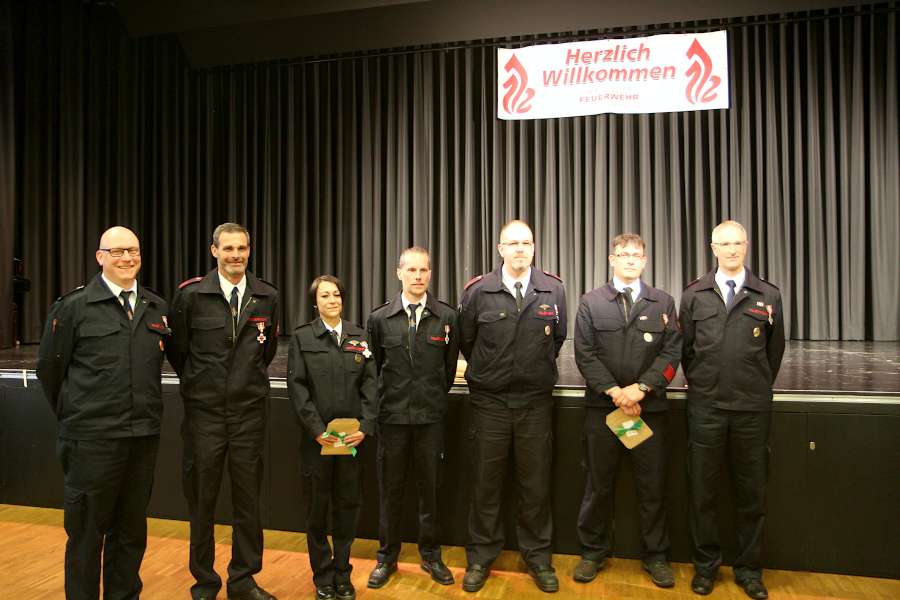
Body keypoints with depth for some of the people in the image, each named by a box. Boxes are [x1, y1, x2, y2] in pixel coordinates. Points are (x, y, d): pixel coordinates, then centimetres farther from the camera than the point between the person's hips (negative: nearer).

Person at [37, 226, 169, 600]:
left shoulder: (157, 308, 6)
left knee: (131, 529, 15)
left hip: (144, 436, 4)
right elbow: (49, 367, 2)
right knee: (86, 530, 9)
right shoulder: (73, 306, -4)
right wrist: (74, 416, 9)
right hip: (91, 439, -4)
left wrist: (145, 412, 13)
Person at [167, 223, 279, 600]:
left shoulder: (267, 296, 0)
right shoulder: (191, 294, -7)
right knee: (202, 499, 10)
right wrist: (199, 384, 11)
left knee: (248, 498, 10)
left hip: (250, 411, 2)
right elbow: (177, 349, 5)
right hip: (204, 411, -1)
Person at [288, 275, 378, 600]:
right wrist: (317, 430, -13)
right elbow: (297, 387, -5)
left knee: (348, 505, 8)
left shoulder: (359, 336, 8)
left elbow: (370, 384, 3)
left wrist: (365, 426, -9)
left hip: (353, 436, 2)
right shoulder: (302, 337, 2)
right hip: (317, 436, -2)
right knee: (317, 509, 8)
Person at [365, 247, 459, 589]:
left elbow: (449, 367, 9)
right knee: (390, 489, 11)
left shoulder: (446, 316, -1)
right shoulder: (380, 318, 0)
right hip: (392, 415, 0)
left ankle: (430, 555, 28)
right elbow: (374, 367, 10)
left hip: (431, 416, 0)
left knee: (430, 488, 10)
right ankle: (387, 557, 27)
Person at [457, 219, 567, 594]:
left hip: (536, 401, 1)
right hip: (489, 401, -1)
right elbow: (465, 340, 8)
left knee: (536, 484, 11)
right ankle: (481, 557, 25)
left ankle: (537, 557, 28)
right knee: (485, 483, 10)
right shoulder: (478, 291, -5)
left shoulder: (553, 290, -1)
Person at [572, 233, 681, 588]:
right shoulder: (591, 303, 5)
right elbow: (585, 354, -2)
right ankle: (593, 552, 24)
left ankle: (655, 556, 25)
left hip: (650, 406, 1)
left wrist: (640, 388, -13)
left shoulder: (663, 302, 8)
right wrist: (614, 391, -13)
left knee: (652, 485, 9)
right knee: (599, 483, 8)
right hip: (602, 406, -1)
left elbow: (671, 352, 0)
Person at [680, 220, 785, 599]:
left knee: (751, 492, 11)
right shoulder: (694, 296, 3)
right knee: (702, 490, 8)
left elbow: (774, 351, 11)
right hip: (705, 408, 0)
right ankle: (705, 565, 24)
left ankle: (749, 569, 27)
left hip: (752, 410, 0)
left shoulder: (768, 296, 3)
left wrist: (759, 389, 15)